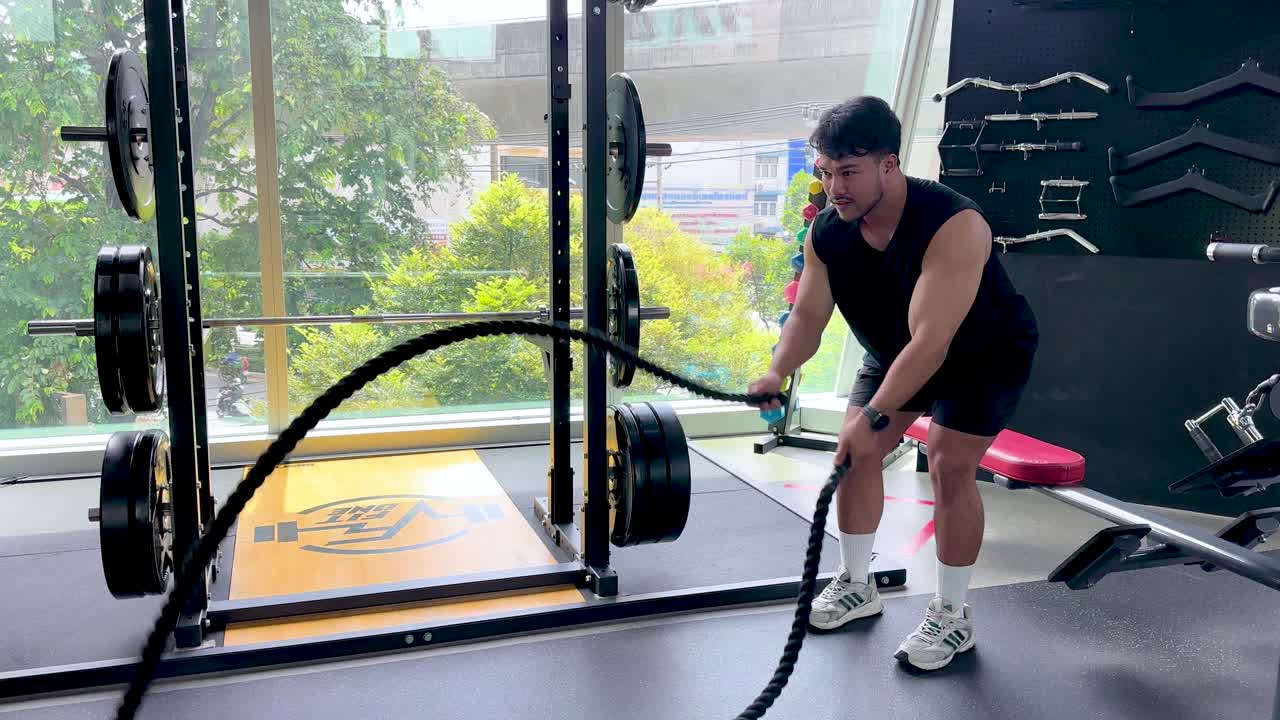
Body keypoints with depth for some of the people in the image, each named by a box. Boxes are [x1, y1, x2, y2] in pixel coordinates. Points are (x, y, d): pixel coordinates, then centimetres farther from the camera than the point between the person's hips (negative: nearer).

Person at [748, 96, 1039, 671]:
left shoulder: (954, 226, -39)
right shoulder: (826, 232, -19)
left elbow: (930, 342, -45)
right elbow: (808, 314, -16)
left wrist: (875, 416, -52)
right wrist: (778, 371, -36)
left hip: (985, 354, -6)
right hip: (894, 349, 6)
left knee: (949, 466, -17)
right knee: (855, 451, -2)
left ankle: (952, 616, 2)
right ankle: (857, 585, 17)